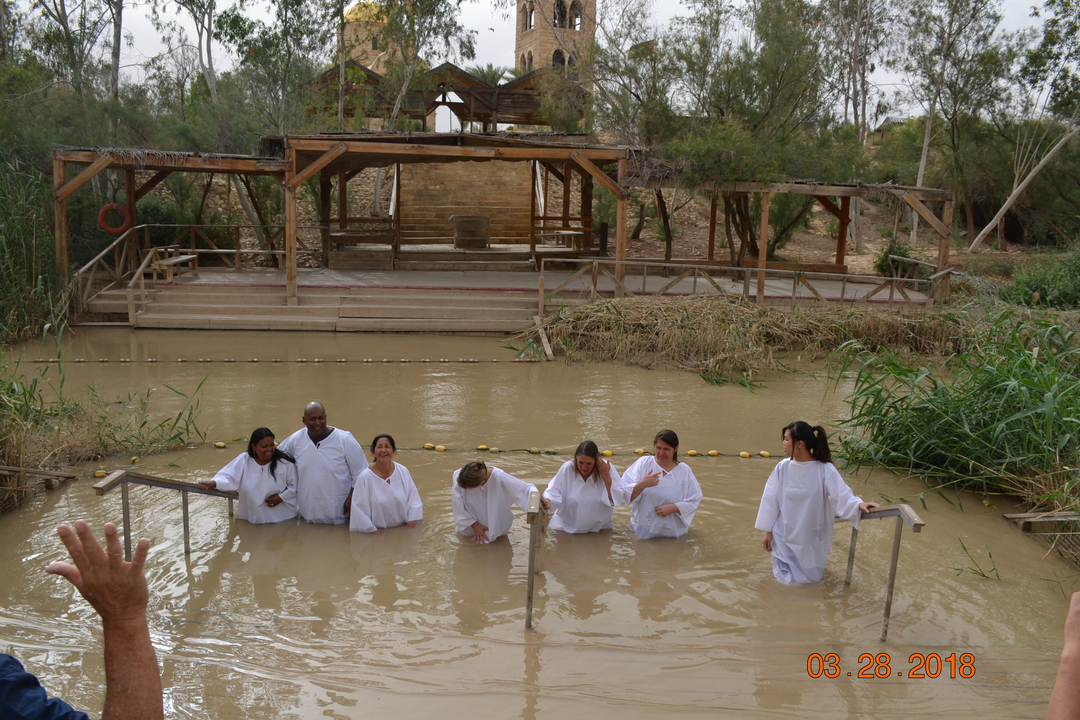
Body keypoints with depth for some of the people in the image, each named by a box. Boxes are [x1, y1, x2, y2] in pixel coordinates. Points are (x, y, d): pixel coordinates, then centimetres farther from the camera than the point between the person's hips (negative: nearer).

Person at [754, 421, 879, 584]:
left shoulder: (825, 470, -18)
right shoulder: (783, 468, -11)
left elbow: (842, 495, -21)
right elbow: (770, 499, -4)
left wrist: (859, 504, -43)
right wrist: (768, 532, -1)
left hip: (812, 539, -1)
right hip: (785, 537, 1)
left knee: (812, 577, 14)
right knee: (787, 578, 8)